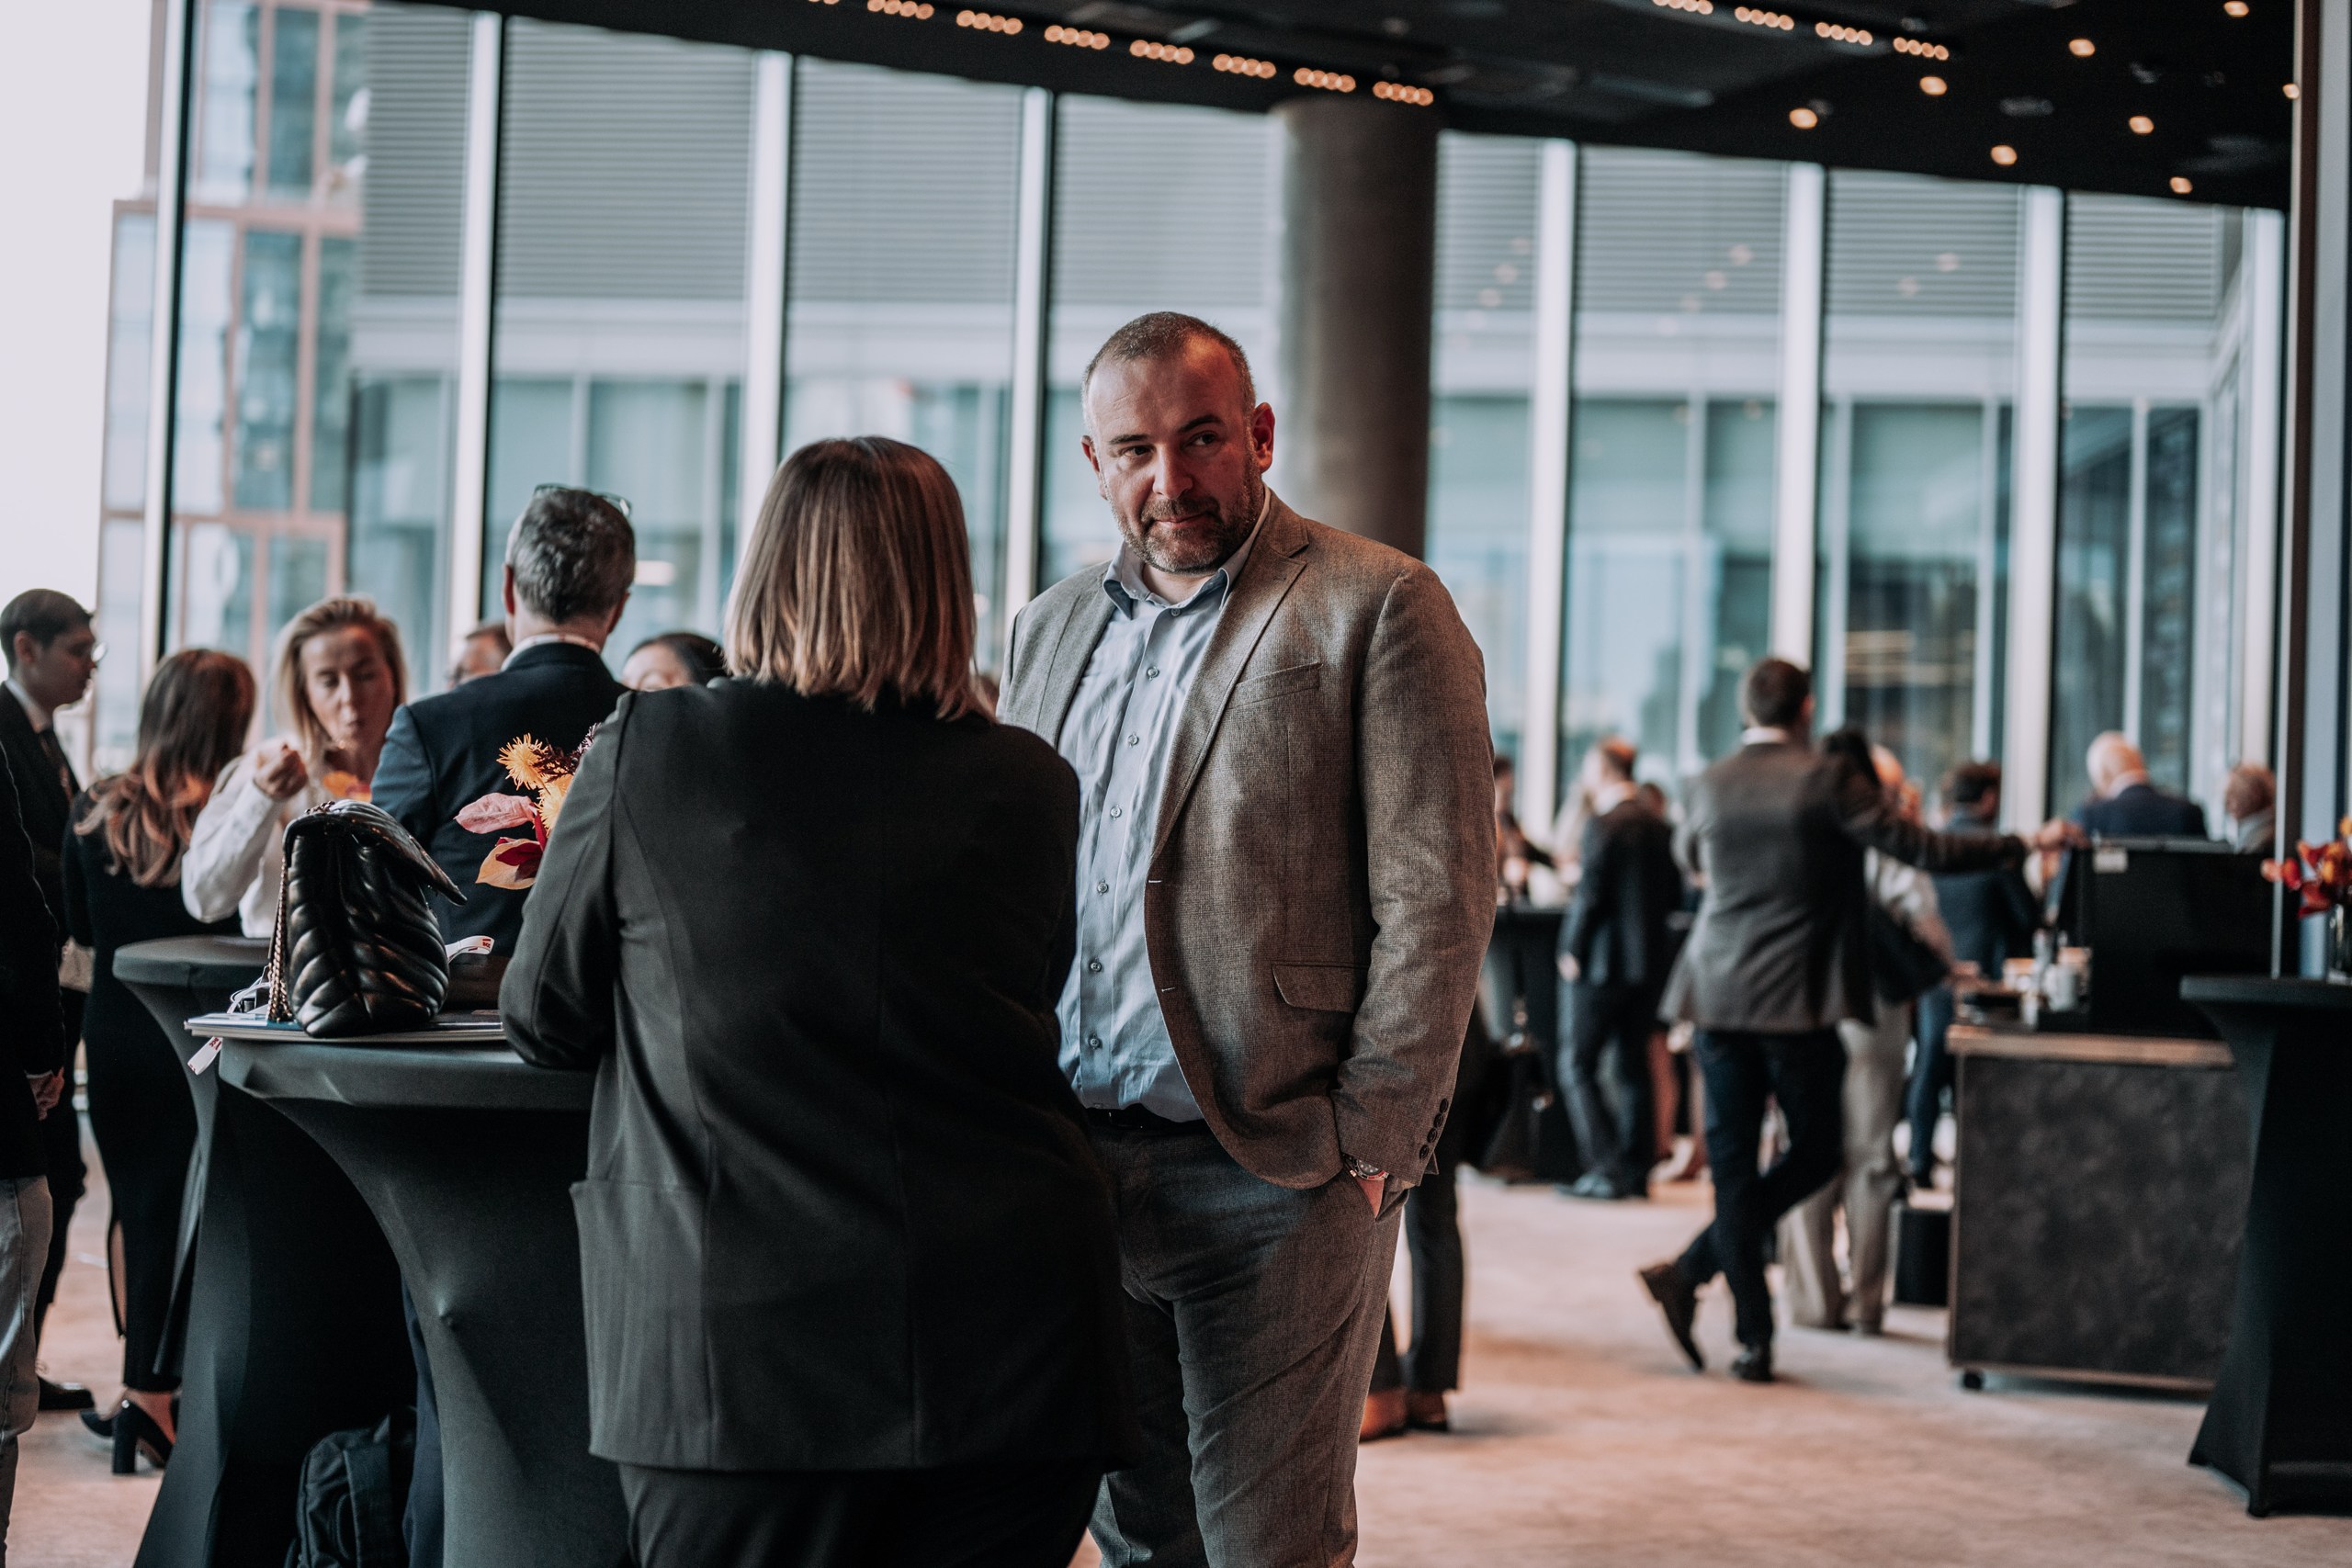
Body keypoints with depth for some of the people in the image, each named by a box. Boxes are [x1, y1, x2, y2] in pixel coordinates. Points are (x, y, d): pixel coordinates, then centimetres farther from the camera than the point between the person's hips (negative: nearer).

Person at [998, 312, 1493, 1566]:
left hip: (1272, 1174, -6)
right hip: (1075, 1167, 6)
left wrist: (1371, 1147, -13)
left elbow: (1436, 901, -9)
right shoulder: (1052, 628, 16)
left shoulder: (1376, 608, -4)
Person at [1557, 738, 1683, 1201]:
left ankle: (1606, 1168, -8)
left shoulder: (1602, 824, -14)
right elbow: (1674, 897, 11)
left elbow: (1590, 895, -18)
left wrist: (1572, 951, -9)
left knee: (1578, 1067, 0)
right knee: (1631, 1068, 13)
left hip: (1602, 962, -7)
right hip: (1649, 962, 7)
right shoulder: (1660, 827, 8)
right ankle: (1636, 1171, 12)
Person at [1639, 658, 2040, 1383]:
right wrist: (2014, 848, 5)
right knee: (1814, 1153, 10)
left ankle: (1753, 1336, 2)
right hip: (1798, 999, -4)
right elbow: (1919, 848, -9)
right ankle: (1689, 1272, -2)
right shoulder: (1828, 780, -9)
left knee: (1733, 1162, 7)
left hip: (1717, 996, 4)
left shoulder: (1711, 785, 5)